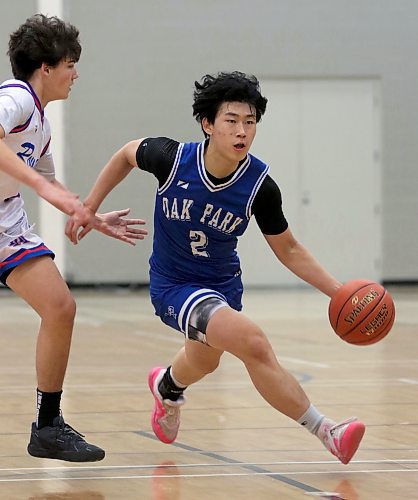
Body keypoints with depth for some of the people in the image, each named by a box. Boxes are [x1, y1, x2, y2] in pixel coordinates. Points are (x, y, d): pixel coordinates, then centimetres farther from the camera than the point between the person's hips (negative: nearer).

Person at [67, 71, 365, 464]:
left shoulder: (259, 186, -18)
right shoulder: (172, 158, -23)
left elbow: (288, 249, -6)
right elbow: (127, 154, 0)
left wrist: (338, 291, -16)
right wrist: (89, 207, 2)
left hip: (223, 284, 5)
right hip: (173, 286, -4)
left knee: (203, 361, 33)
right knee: (253, 343, -29)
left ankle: (167, 388, 70)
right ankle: (324, 431, -21)